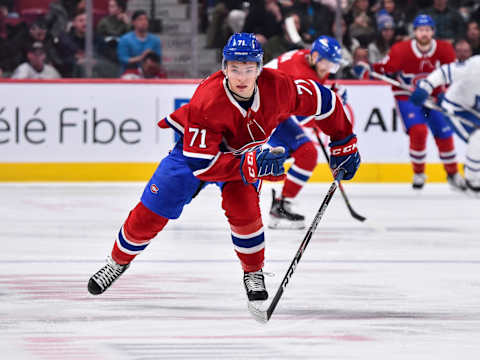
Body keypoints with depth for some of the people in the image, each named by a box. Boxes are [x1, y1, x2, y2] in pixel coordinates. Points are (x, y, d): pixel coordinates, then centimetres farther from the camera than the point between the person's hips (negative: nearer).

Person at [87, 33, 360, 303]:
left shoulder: (277, 86, -30)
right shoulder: (206, 101, -38)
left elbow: (323, 100, -13)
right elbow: (202, 164, -37)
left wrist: (344, 144, -5)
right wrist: (250, 164, -47)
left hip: (247, 152, 2)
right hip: (196, 146, -2)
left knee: (242, 207, -24)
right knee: (151, 212, -2)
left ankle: (254, 272, -1)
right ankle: (119, 261, 25)